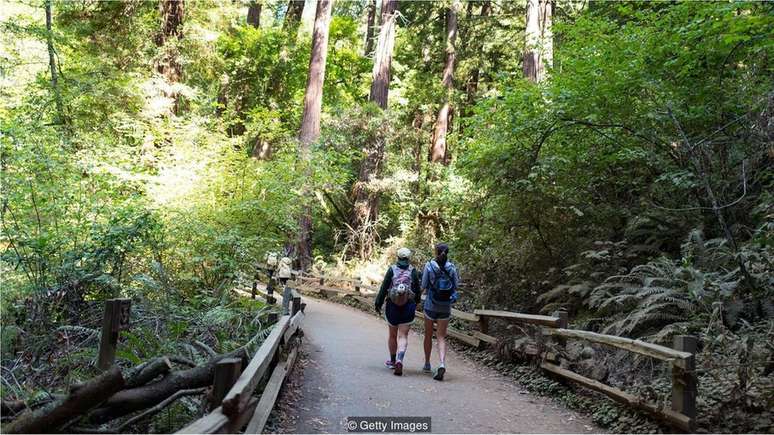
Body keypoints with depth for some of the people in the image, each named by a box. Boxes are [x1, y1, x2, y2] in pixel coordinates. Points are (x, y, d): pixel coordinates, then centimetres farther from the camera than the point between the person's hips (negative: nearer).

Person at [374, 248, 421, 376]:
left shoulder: (392, 270, -4)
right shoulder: (413, 271, -3)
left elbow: (384, 288, -5)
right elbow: (417, 290, 2)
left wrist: (378, 304, 3)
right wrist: (416, 302, 20)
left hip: (392, 306, 1)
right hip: (408, 307, 0)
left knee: (392, 334, 16)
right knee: (403, 336, 1)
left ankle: (393, 361, 29)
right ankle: (399, 360, -20)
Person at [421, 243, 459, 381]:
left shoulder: (429, 265, -10)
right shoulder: (452, 267, -4)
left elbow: (423, 286, -7)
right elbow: (456, 286, 1)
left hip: (431, 305, -1)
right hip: (446, 307, 1)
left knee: (428, 335, 16)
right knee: (441, 337, 5)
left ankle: (427, 364, 27)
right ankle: (442, 364, -17)